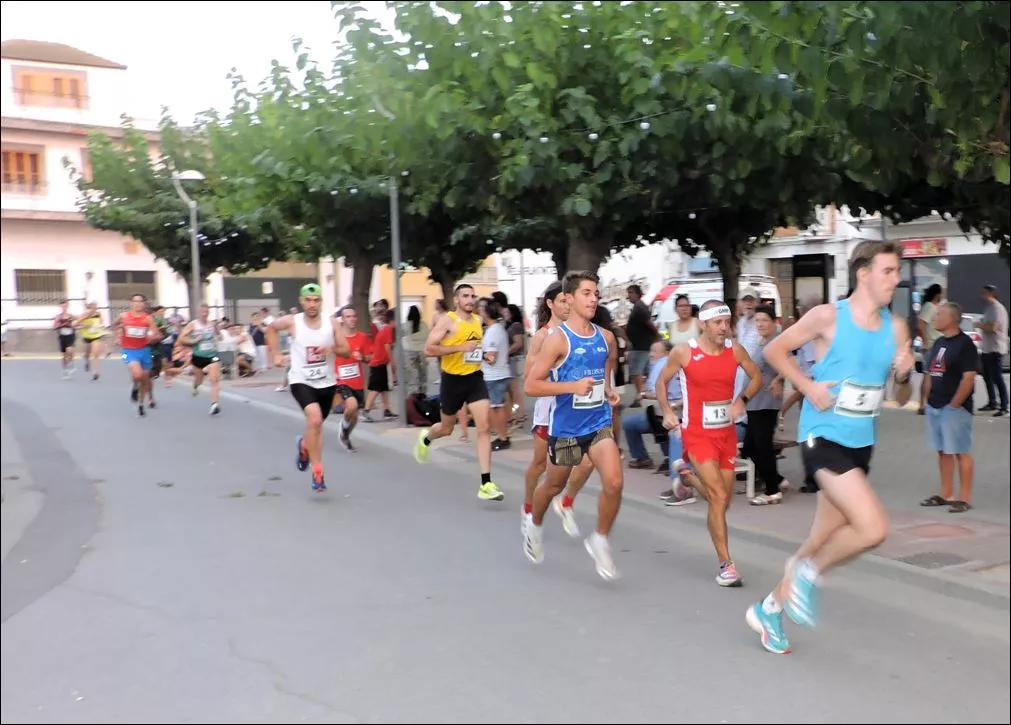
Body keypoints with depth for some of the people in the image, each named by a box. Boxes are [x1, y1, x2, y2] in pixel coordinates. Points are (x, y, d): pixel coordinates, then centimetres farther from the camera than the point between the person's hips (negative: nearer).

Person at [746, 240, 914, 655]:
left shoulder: (896, 328, 4)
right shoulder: (828, 317, -11)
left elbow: (901, 399, 11)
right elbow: (774, 350, -1)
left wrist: (903, 375, -10)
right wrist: (808, 386, -13)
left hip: (861, 443, 6)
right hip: (824, 437, -6)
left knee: (821, 543, 13)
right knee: (874, 529, -21)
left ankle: (768, 609, 32)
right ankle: (809, 573, 6)